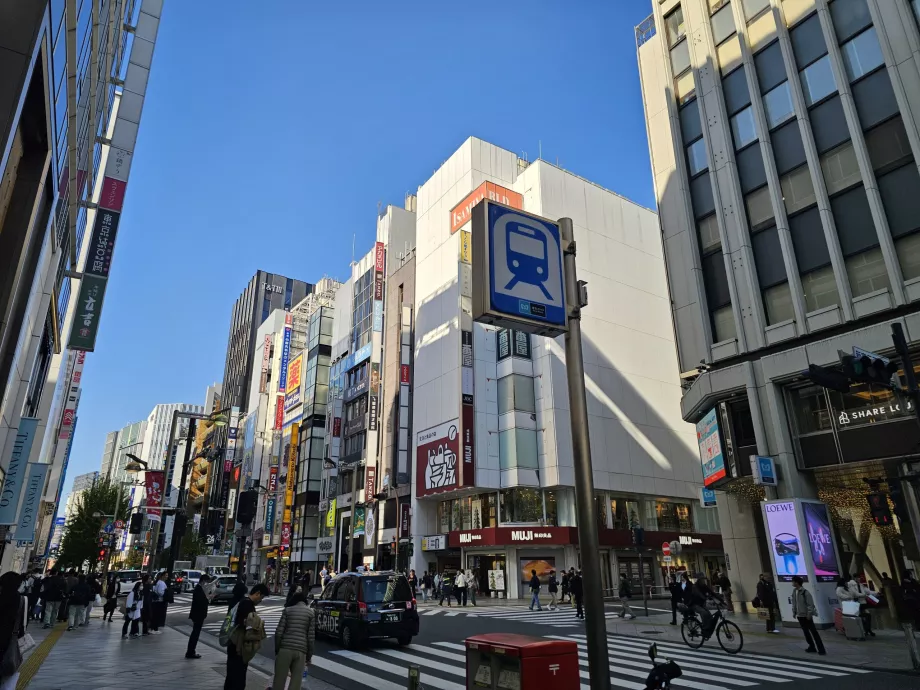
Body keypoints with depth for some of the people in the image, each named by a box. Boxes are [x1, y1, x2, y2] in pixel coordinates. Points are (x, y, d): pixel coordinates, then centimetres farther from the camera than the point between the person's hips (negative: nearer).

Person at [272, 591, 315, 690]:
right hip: (301, 651, 0)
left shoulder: (287, 610, 10)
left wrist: (277, 650, 12)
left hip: (285, 648, 0)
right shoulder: (311, 612, 8)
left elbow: (279, 632, 2)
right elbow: (311, 637, 3)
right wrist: (309, 656, 9)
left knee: (279, 681, 7)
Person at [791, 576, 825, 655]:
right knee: (806, 632, 12)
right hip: (799, 615, 7)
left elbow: (810, 604, -15)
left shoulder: (805, 592, -17)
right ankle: (812, 647, 22)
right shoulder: (794, 591, 5)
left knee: (814, 632, -5)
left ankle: (821, 649, -2)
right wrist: (794, 612, 11)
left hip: (806, 615, -7)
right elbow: (794, 603, 12)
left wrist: (809, 614, -16)